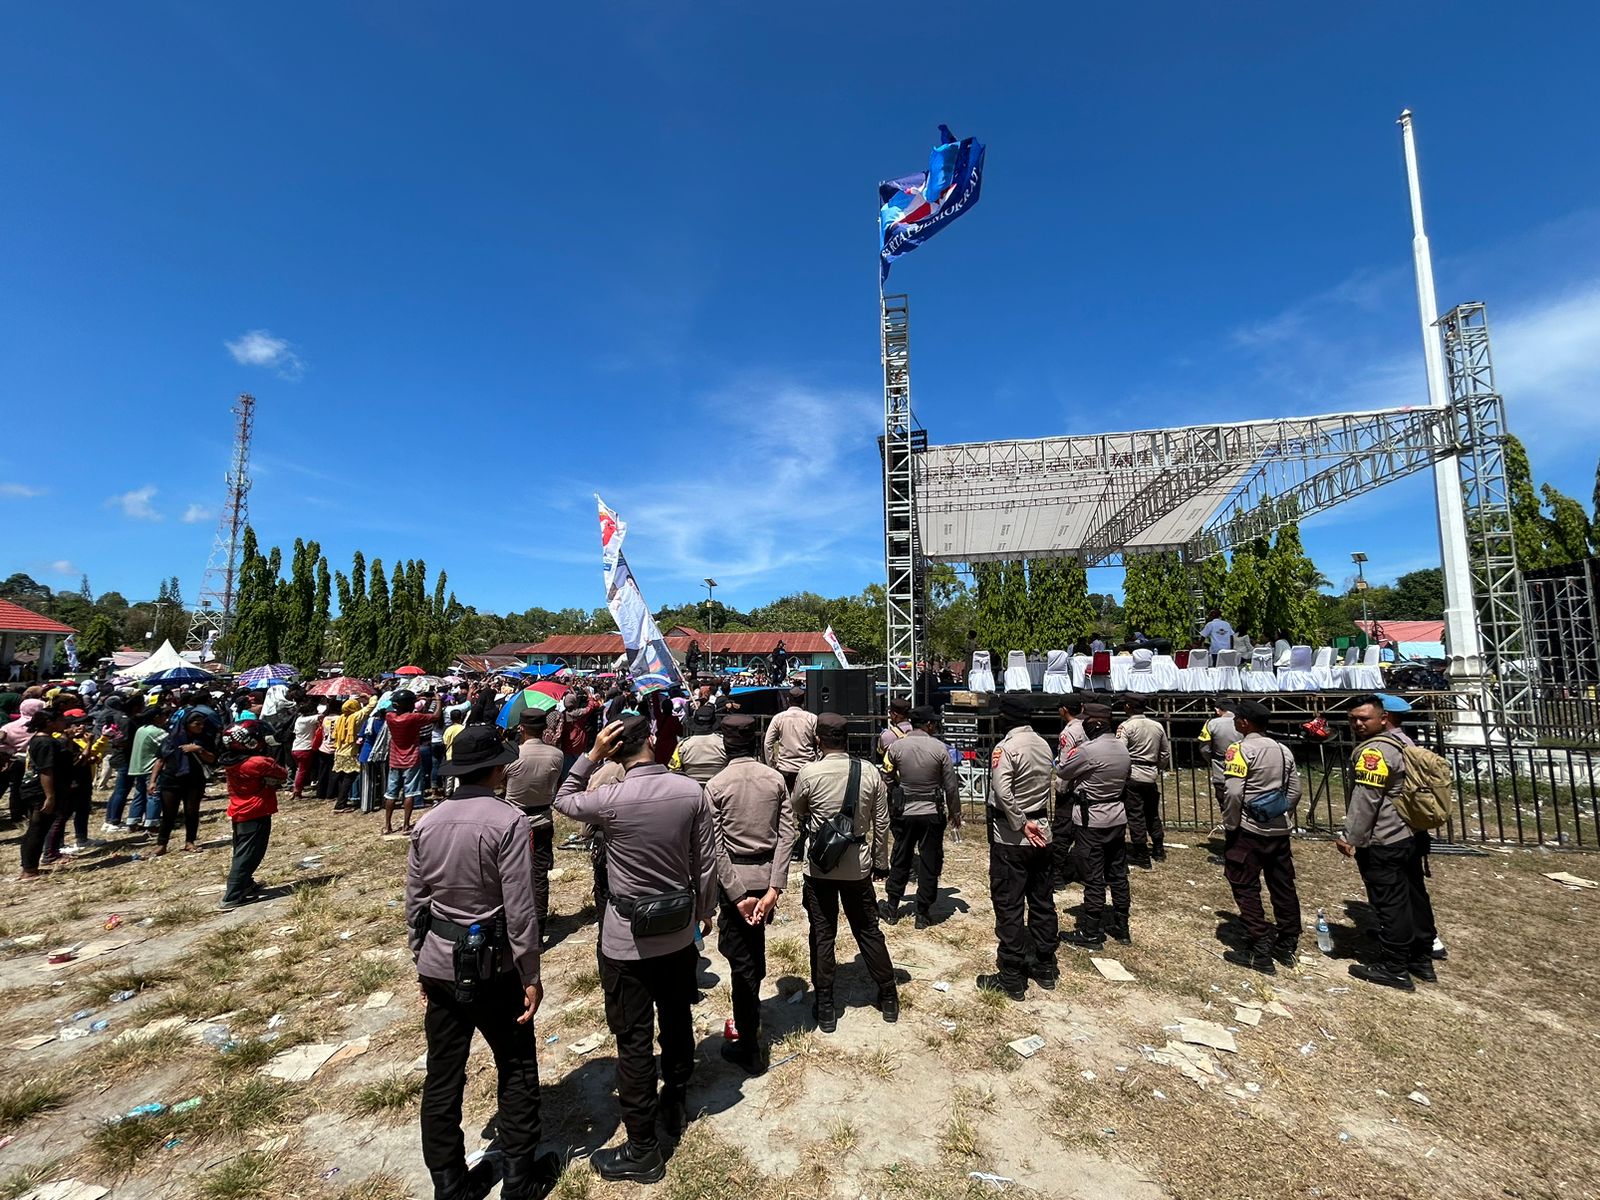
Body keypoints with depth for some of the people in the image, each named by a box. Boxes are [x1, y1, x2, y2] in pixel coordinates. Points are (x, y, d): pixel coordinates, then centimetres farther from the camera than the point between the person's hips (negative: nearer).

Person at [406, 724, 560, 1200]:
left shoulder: (427, 823, -2)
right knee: (517, 1067, 15)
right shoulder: (507, 820, -20)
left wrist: (421, 962, 17)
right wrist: (531, 974, -8)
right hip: (493, 964, -5)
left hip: (439, 964, 5)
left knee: (442, 1075, 18)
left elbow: (415, 903, 4)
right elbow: (519, 908, -19)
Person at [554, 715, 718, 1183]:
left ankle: (643, 1150, 25)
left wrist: (592, 754, -6)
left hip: (628, 939, -4)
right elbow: (706, 861, -4)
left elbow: (563, 801, 2)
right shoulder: (692, 791, -13)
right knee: (677, 1020, 24)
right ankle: (676, 1103, 45)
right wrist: (706, 910, 11)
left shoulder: (610, 800, -21)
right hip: (679, 932, 4)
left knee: (634, 1040, 11)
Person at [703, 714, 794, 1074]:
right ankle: (752, 1010, 51)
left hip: (735, 877, -4)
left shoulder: (715, 785, -10)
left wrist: (738, 894, -12)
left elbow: (717, 847, -15)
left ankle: (750, 1051, 18)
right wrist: (774, 887, -11)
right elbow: (787, 835, -10)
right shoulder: (776, 779, -4)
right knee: (755, 945, 28)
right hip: (767, 874, 4)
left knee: (741, 960, 8)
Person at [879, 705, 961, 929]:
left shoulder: (896, 747, -6)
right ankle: (923, 914, 17)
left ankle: (891, 908, 24)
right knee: (930, 863, 10)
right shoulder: (940, 748, -10)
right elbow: (951, 786, -5)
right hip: (932, 813, -2)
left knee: (900, 860, 15)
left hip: (904, 812, 2)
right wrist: (954, 812, 9)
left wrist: (891, 809, 17)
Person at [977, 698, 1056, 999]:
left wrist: (1021, 824, -16)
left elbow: (1002, 792, -26)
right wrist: (1034, 820, 2)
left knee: (1009, 906, 2)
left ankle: (1012, 978, 10)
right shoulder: (1044, 745, 5)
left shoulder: (1007, 746, -17)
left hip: (1011, 837, -7)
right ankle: (1045, 967, 30)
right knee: (1042, 901, 17)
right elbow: (1046, 786, 7)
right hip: (1041, 833, 7)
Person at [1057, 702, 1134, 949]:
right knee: (1118, 874, 16)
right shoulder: (1123, 749, 3)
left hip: (1090, 821, -7)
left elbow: (1061, 772, -10)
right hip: (1117, 817, 7)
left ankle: (1091, 934, 11)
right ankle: (1121, 928, 29)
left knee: (1093, 878, 1)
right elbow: (1126, 778, 11)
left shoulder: (1087, 750, -22)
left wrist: (1066, 751, 6)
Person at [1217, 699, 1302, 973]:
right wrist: (1283, 817, 18)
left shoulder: (1242, 748, -14)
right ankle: (1286, 945, 26)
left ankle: (1260, 952, 4)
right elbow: (1295, 791, 11)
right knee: (1283, 887, 15)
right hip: (1280, 829, 7)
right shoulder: (1283, 749, 8)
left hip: (1248, 830, -7)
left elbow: (1234, 792, -21)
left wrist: (1230, 825, -10)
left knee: (1246, 889, 2)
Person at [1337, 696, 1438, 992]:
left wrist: (1350, 838, -18)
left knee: (1389, 904, 0)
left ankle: (1394, 969, 9)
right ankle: (1422, 961, 30)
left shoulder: (1373, 750, -21)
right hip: (1410, 836, 10)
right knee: (1414, 898, 17)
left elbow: (1365, 800, -23)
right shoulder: (1400, 741, 11)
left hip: (1383, 843, -10)